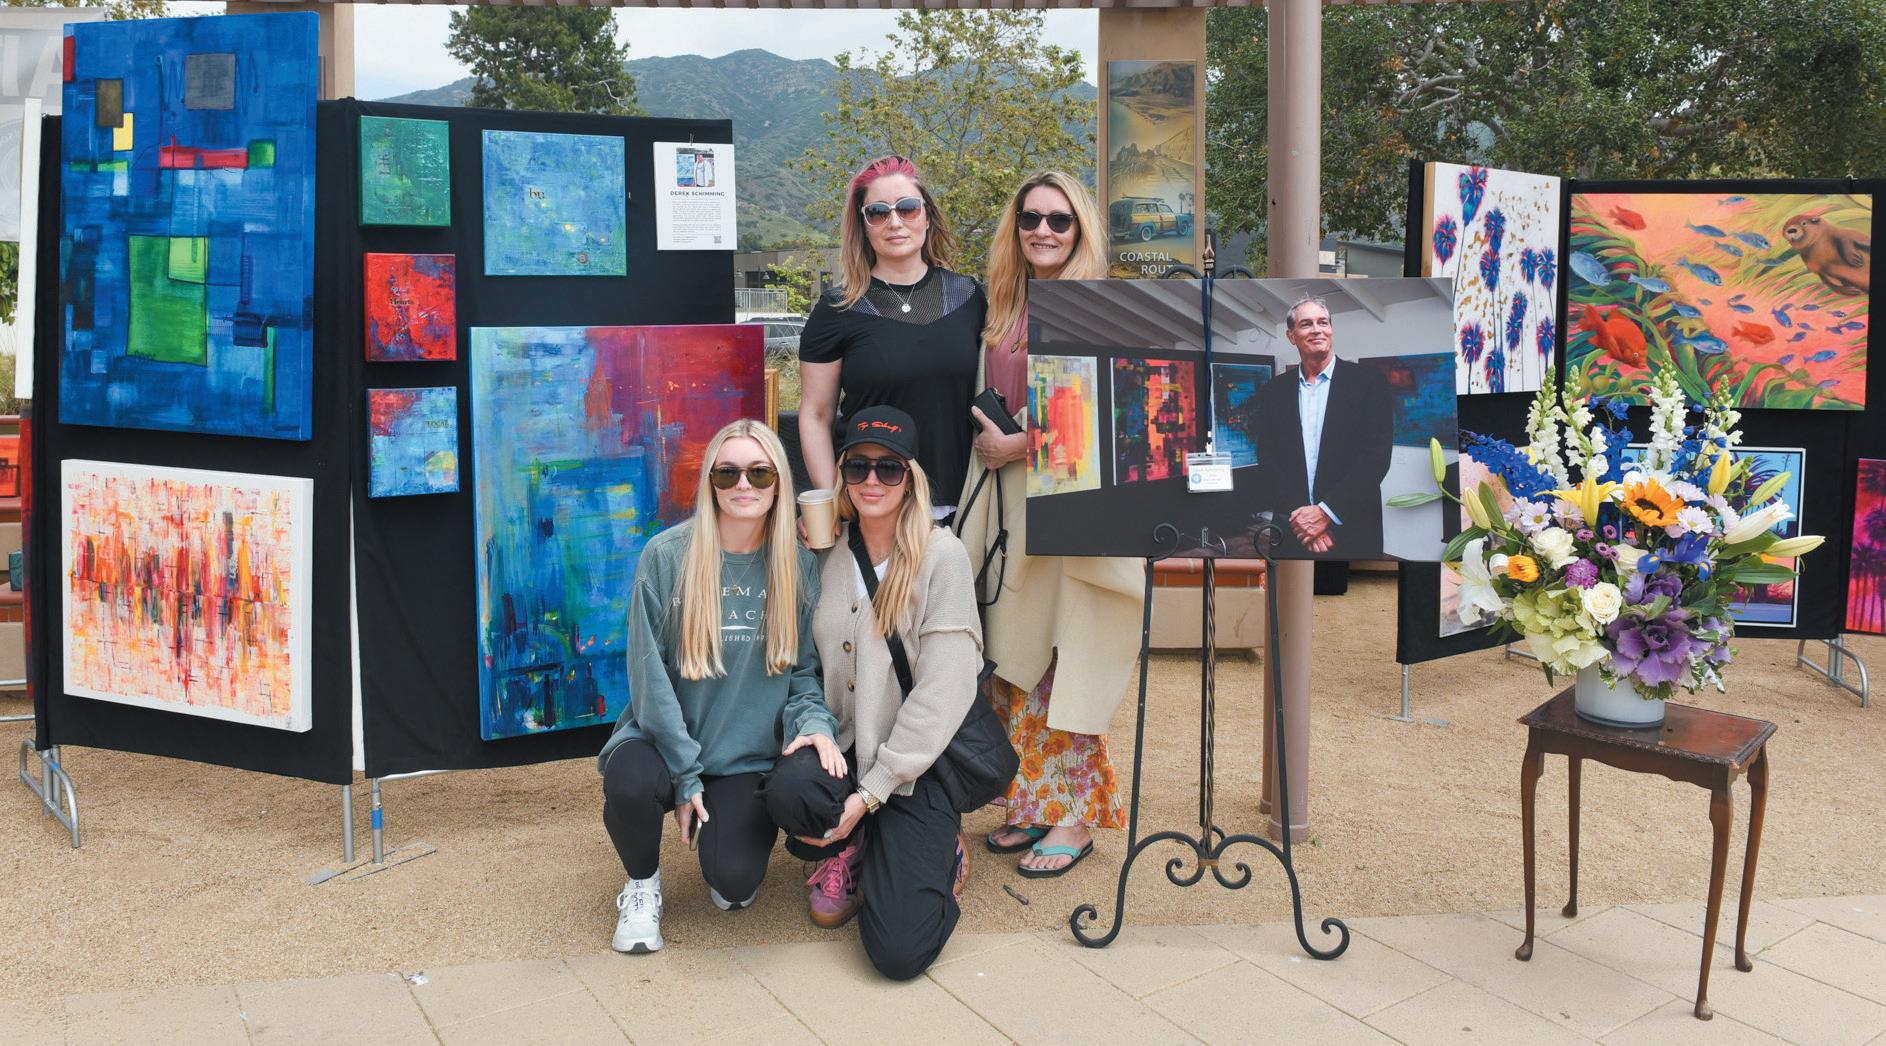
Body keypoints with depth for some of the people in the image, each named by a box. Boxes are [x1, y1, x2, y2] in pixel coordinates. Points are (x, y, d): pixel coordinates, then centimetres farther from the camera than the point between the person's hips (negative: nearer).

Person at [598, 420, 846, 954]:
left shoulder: (799, 565, -1)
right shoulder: (667, 556, -9)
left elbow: (805, 666, 7)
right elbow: (649, 673, -8)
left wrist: (814, 721, -15)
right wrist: (684, 776, -12)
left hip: (749, 753, 1)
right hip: (666, 739, -1)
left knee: (733, 881, -21)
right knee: (629, 786, -35)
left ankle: (736, 827, 19)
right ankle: (642, 884, 1)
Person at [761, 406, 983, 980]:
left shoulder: (941, 556, -8)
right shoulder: (829, 555, 6)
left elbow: (944, 691, -13)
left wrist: (872, 792, -15)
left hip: (916, 765, -4)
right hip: (842, 748, 4)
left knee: (899, 950, -19)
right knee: (788, 789, -34)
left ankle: (936, 853, 15)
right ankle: (848, 851, 3)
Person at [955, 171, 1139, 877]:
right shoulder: (1004, 314, 14)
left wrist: (1014, 446, -8)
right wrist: (987, 446, 7)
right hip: (1008, 503, 6)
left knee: (1065, 664, -2)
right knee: (1011, 660, 7)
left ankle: (1076, 816, 10)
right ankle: (1033, 803, 19)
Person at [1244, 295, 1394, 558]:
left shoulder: (1368, 383, -1)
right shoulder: (1273, 392, 7)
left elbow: (1377, 456, -8)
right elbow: (1265, 460, 1)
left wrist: (1325, 512, -14)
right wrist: (1299, 515, -12)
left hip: (1353, 534, -2)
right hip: (1290, 534, 2)